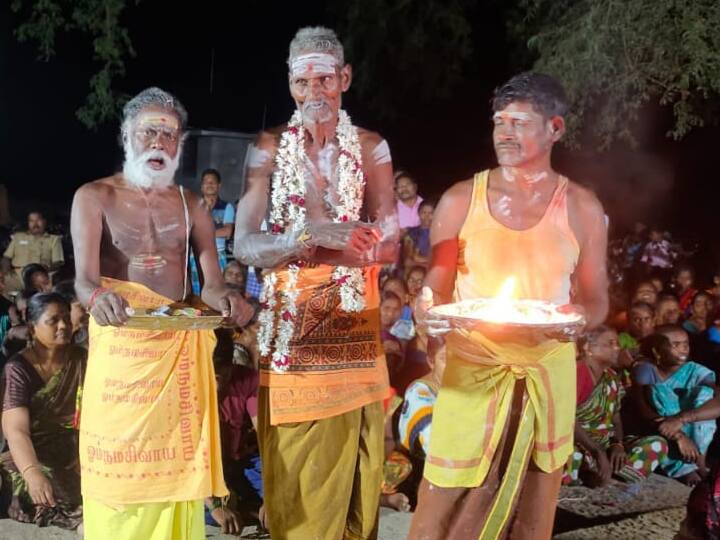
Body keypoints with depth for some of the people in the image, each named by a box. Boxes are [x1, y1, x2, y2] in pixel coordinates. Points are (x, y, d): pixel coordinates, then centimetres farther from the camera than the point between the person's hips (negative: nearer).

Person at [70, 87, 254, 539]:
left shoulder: (191, 206, 10)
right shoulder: (94, 197, 0)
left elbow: (212, 283, 1)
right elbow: (84, 278, -12)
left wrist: (226, 298, -24)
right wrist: (98, 297, -36)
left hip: (182, 347, 3)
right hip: (120, 346, -3)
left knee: (177, 468, 7)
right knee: (119, 472, 1)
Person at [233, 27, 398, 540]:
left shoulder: (370, 147, 4)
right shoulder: (269, 147, 1)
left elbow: (387, 248, -2)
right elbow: (245, 246, -8)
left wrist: (294, 239, -16)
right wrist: (315, 234, -25)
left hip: (354, 321, 1)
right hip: (289, 320, -1)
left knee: (353, 472, 8)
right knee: (294, 478, 4)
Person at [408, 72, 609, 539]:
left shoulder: (582, 208, 0)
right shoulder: (460, 200, -2)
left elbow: (596, 300, 6)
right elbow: (435, 289, 4)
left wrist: (576, 319, -16)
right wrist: (425, 310, -18)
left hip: (547, 372, 1)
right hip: (471, 369, -1)